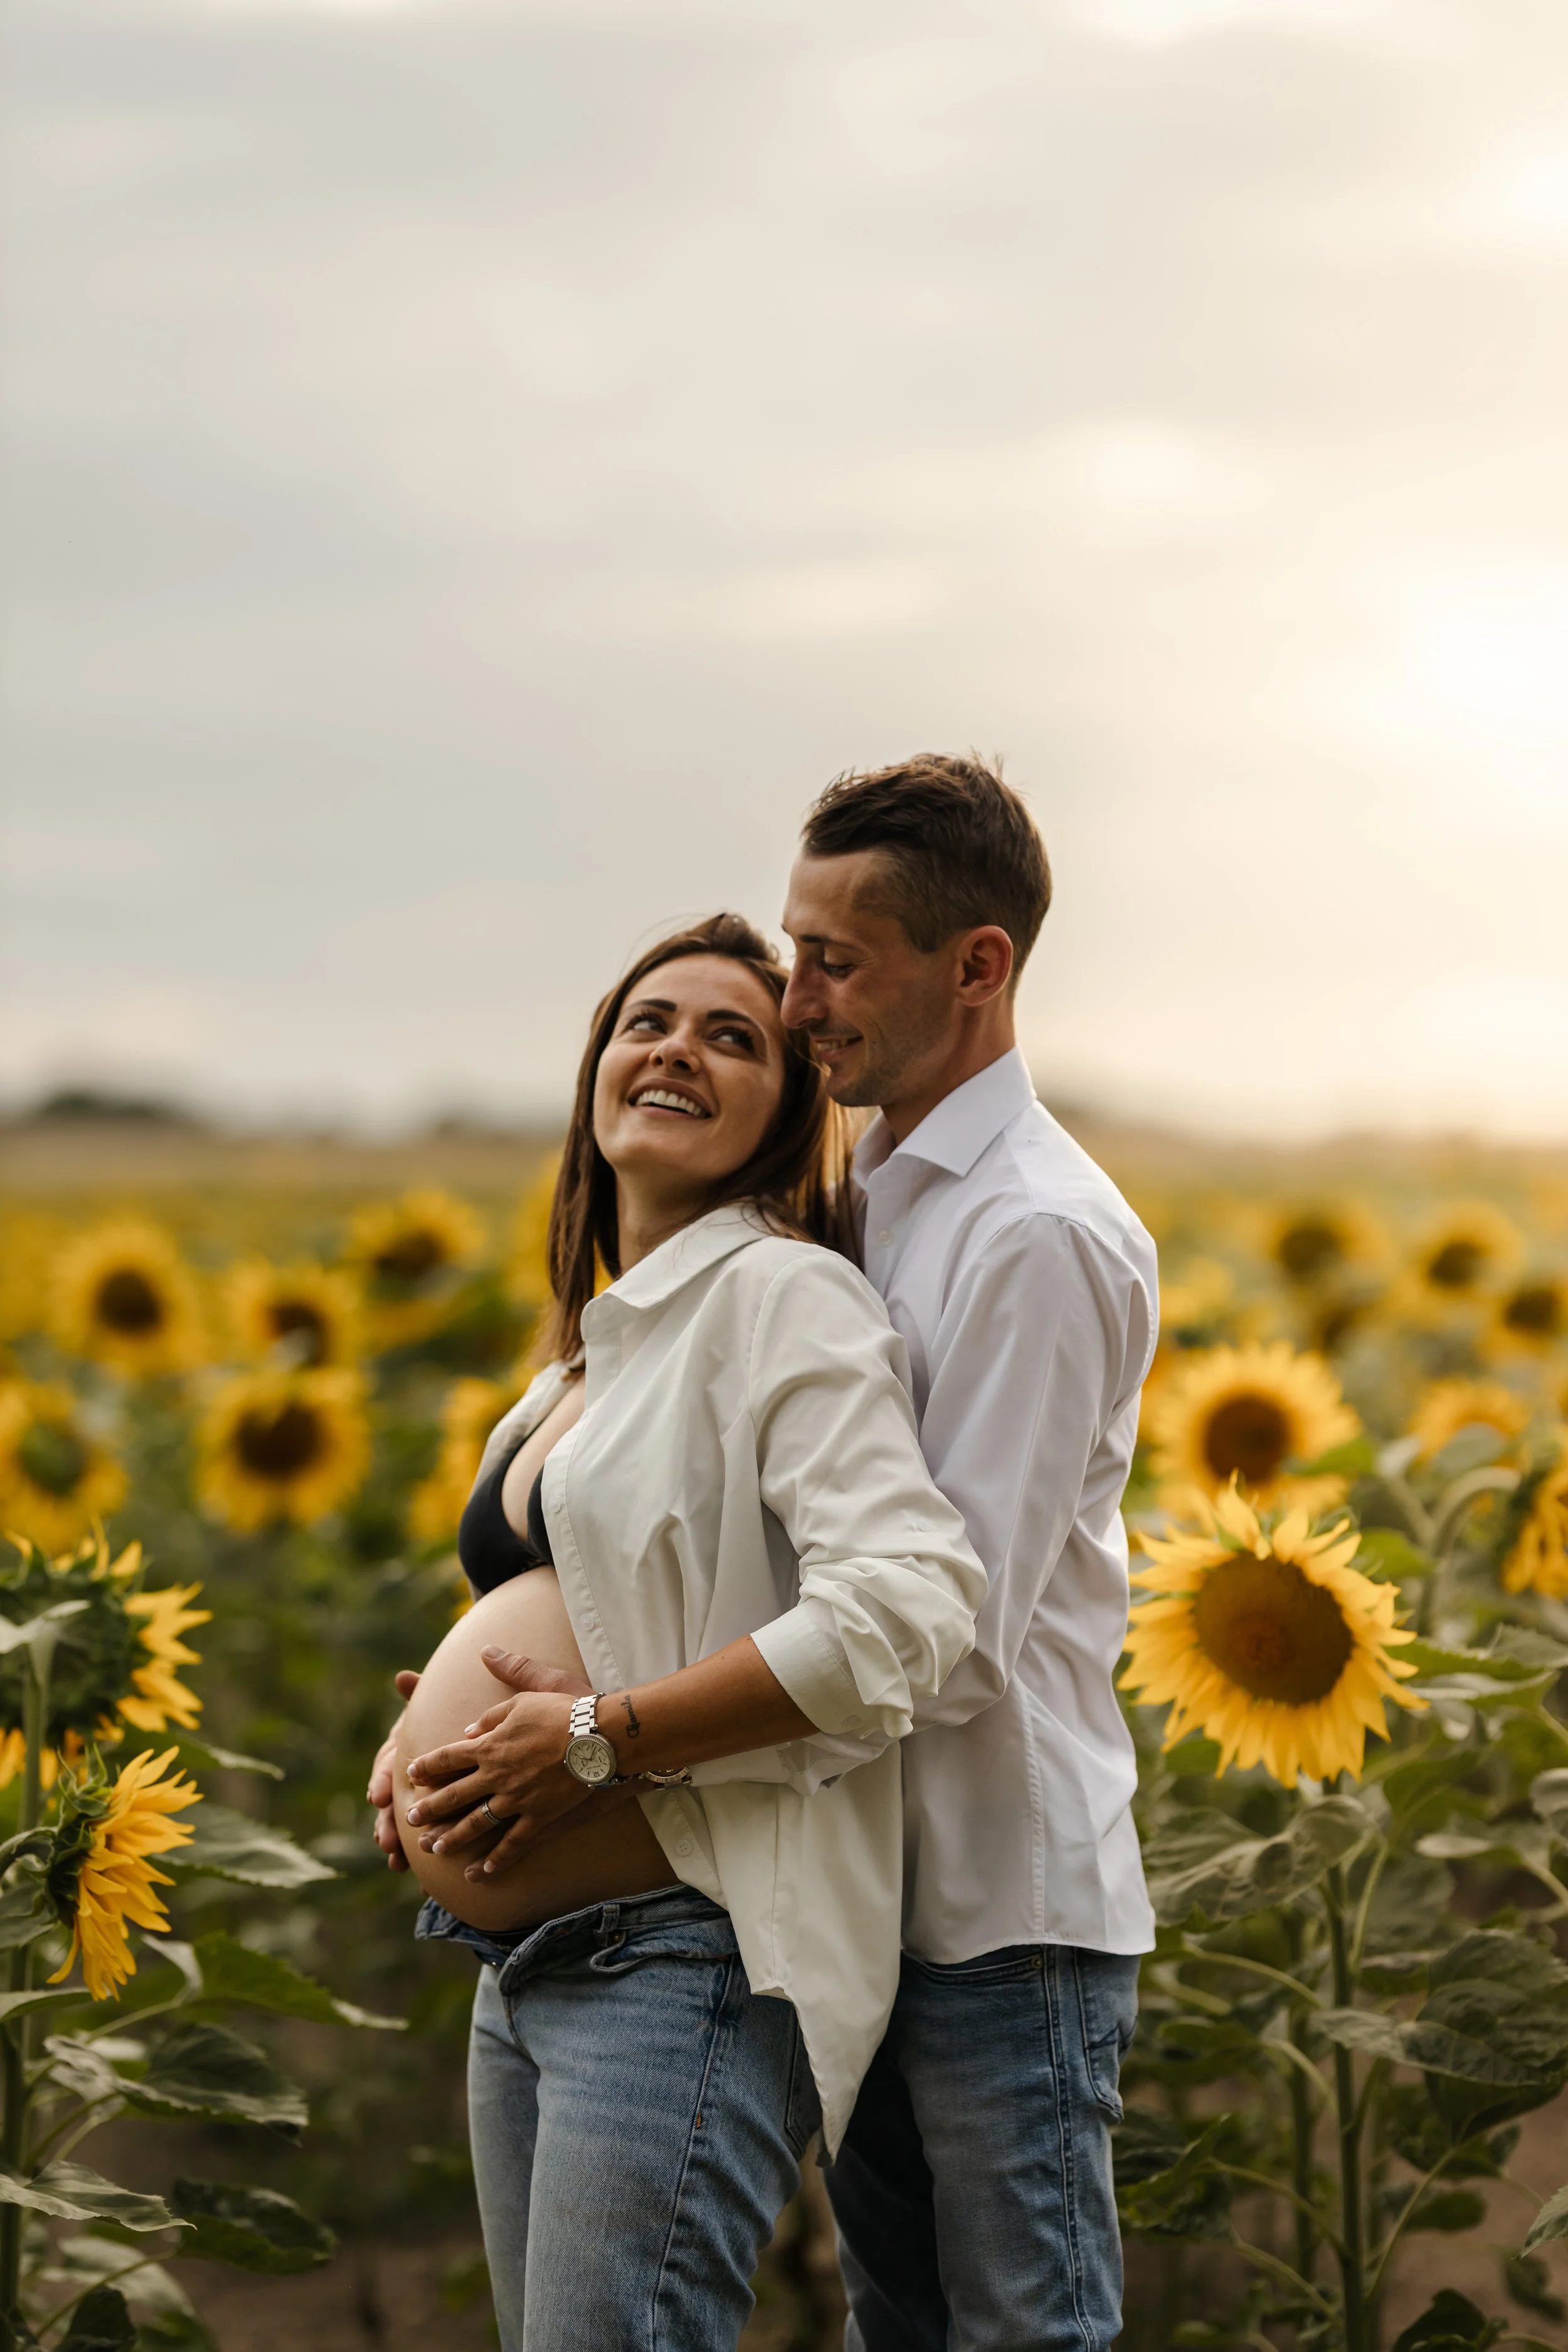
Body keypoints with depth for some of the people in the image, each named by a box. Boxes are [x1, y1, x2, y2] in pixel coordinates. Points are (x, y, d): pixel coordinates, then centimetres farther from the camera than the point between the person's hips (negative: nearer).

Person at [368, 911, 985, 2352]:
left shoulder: (780, 1293, -10)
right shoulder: (596, 1344, 17)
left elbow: (907, 1610, -23)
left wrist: (599, 1740, -20)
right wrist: (432, 1726, 10)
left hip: (689, 1961, -10)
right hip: (524, 1967, 10)